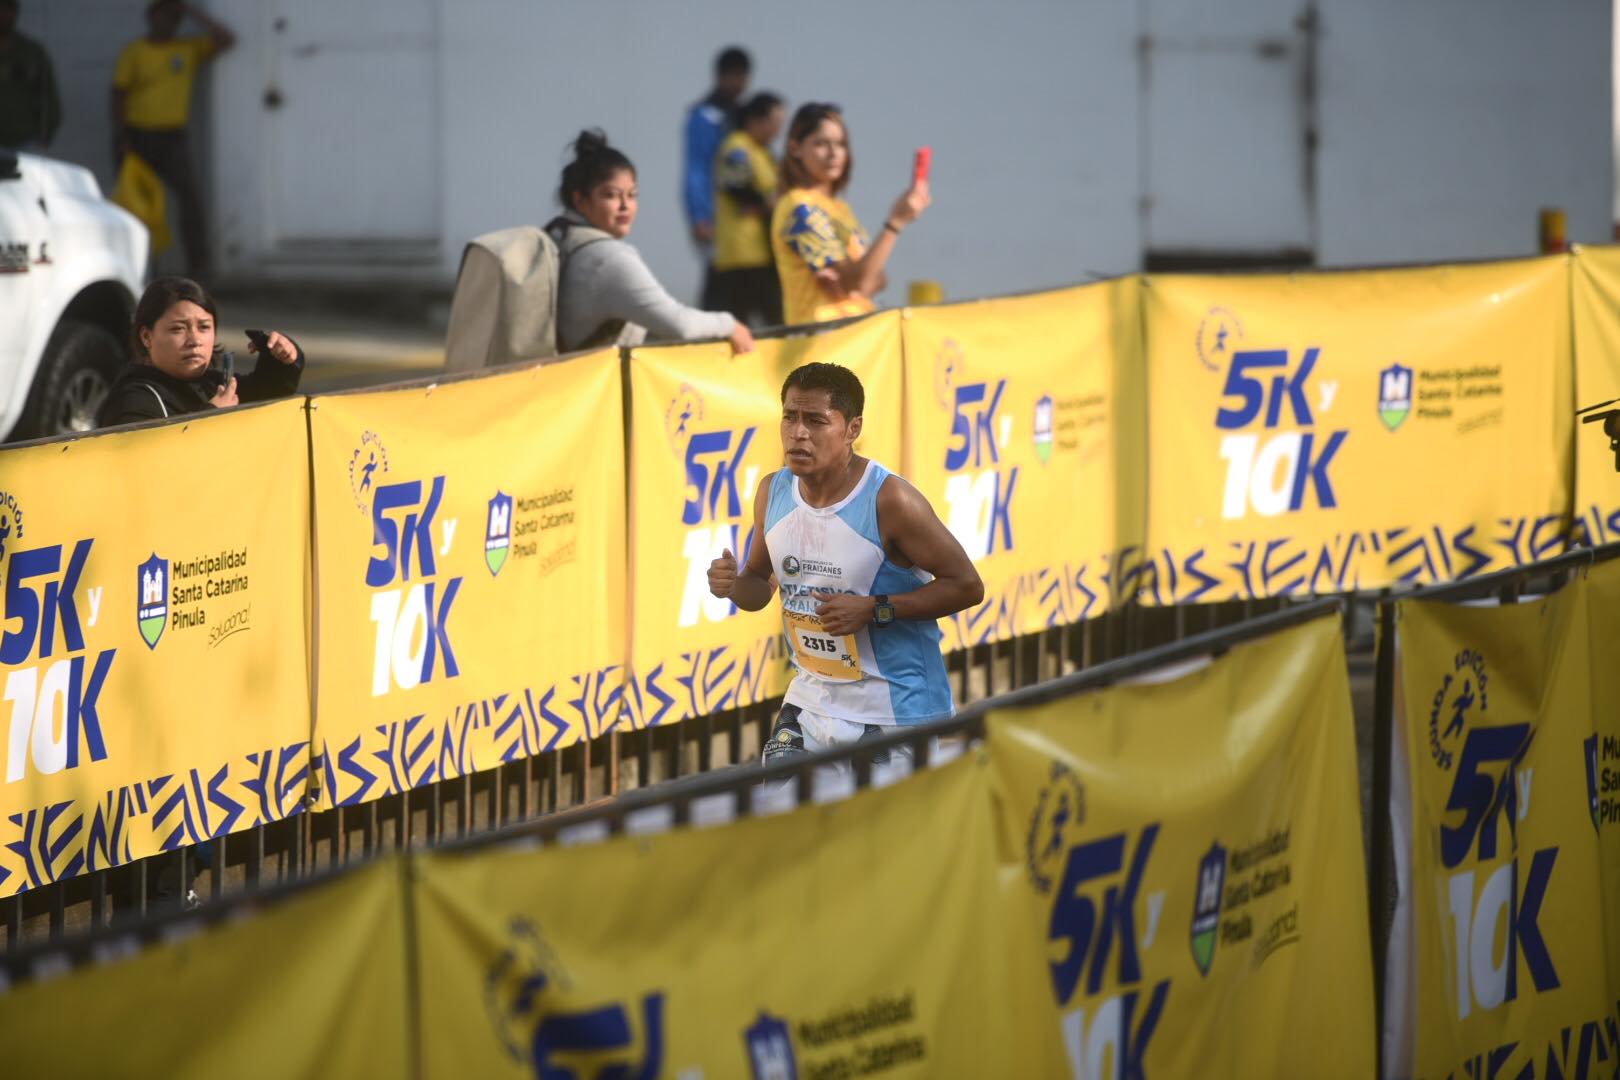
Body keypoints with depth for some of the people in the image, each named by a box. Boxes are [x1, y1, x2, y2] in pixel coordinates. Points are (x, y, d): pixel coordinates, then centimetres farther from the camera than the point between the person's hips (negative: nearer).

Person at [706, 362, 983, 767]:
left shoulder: (889, 500, -19)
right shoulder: (773, 493, -1)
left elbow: (967, 585, -15)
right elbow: (761, 581, 14)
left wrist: (876, 610, -23)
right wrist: (734, 585, -10)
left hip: (899, 707, -5)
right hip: (814, 699, 5)